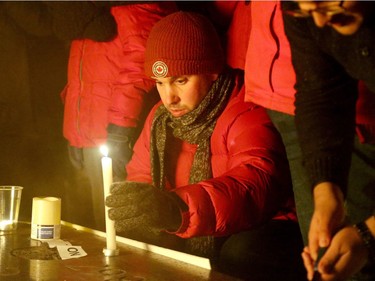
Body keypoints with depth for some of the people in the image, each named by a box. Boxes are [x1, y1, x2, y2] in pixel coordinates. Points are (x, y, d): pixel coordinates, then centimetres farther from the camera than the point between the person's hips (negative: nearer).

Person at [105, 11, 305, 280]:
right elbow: (139, 177, 14)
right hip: (187, 243, 7)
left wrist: (180, 209, -52)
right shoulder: (161, 117, 6)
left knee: (245, 252, -37)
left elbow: (255, 182, -35)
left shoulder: (249, 114, -18)